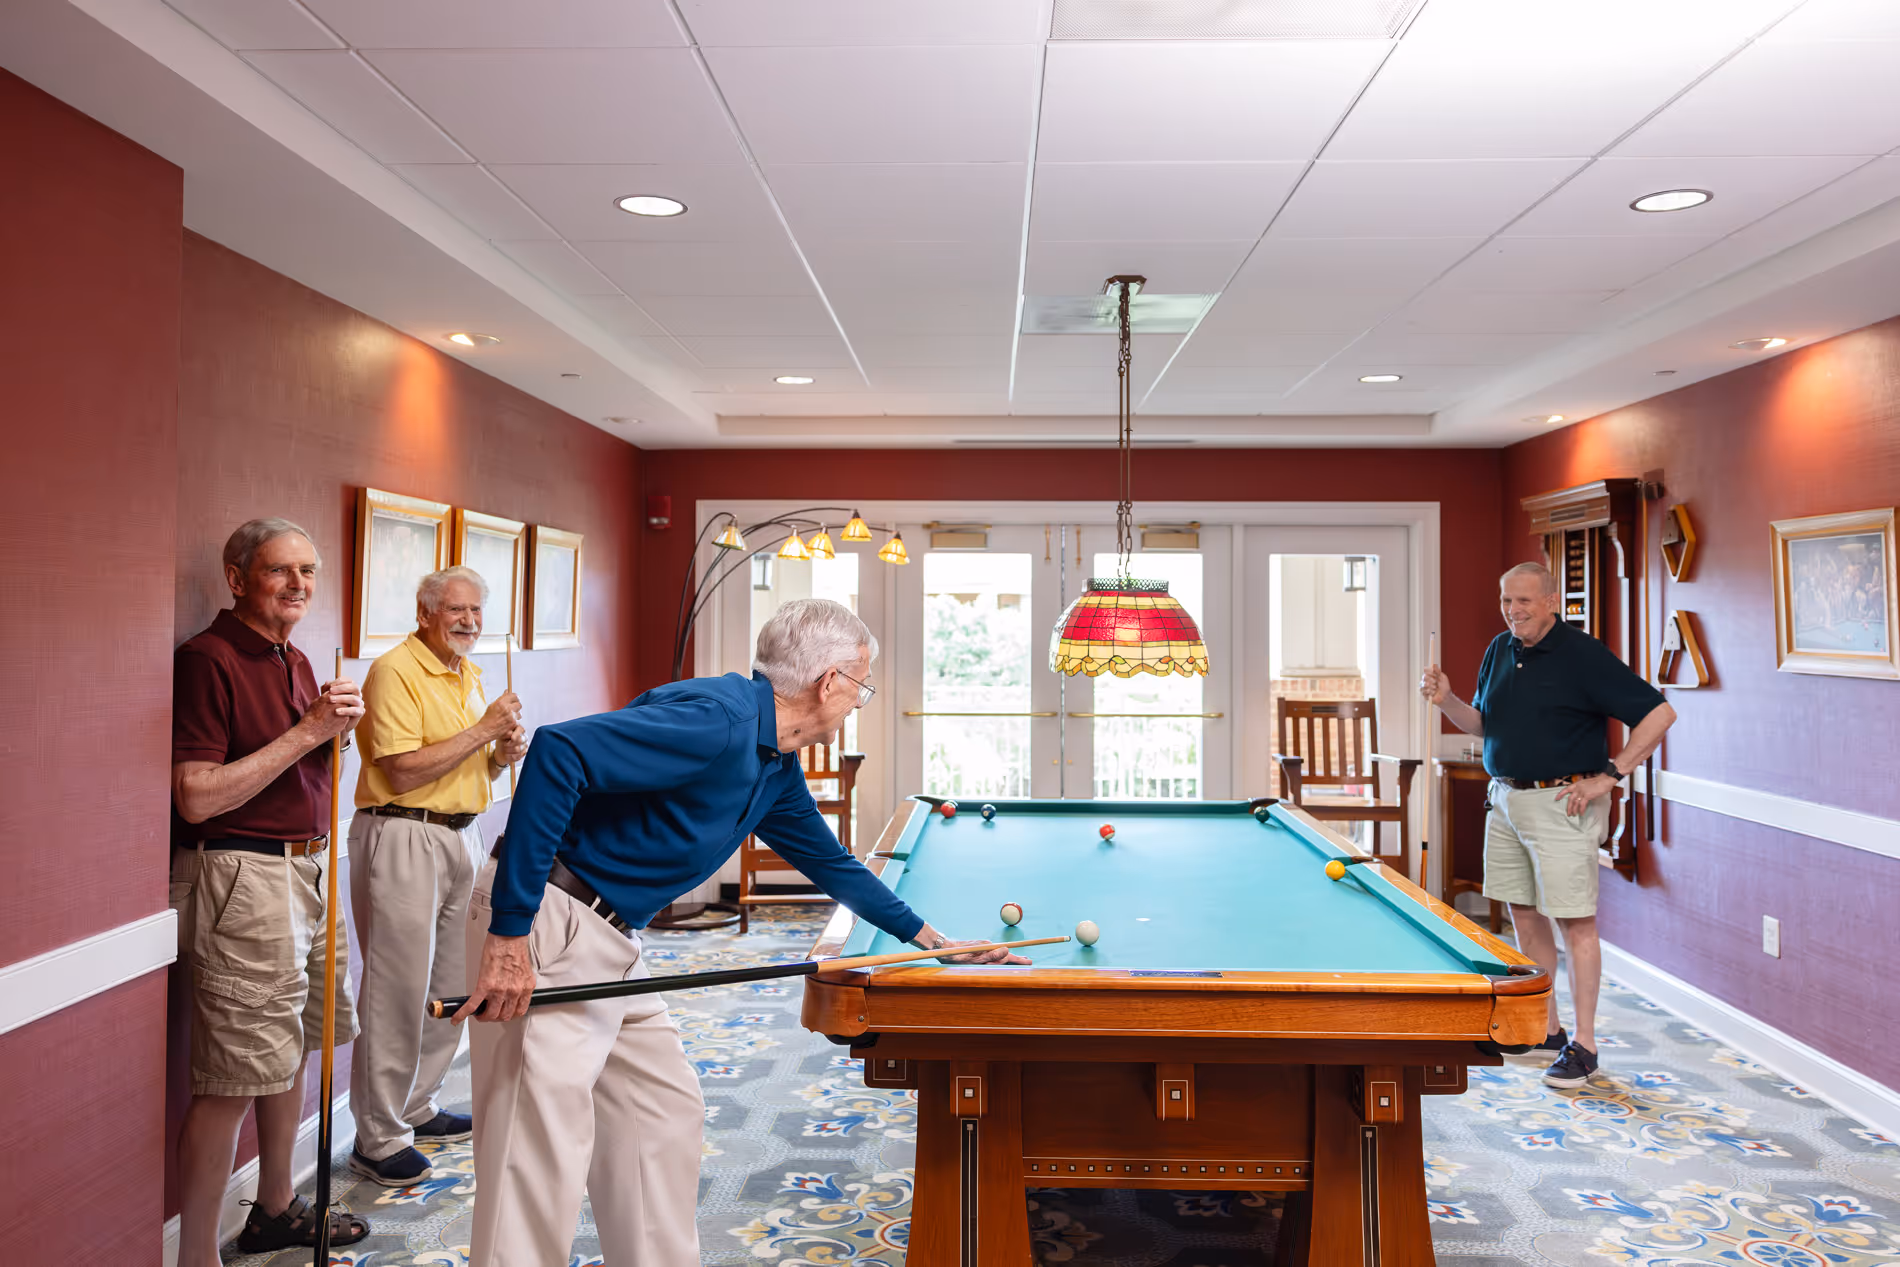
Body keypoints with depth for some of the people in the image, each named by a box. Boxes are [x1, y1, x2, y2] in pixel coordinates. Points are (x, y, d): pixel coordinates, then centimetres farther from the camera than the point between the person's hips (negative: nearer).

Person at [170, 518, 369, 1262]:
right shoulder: (206, 661, -13)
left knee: (292, 1048, 18)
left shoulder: (296, 663, 14)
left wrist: (338, 730, 3)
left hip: (307, 868, 9)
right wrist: (307, 732, -19)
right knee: (233, 1078, -5)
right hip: (239, 879, -9)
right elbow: (196, 797, -19)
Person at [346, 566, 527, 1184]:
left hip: (463, 836, 8)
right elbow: (404, 771, -19)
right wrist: (484, 729, -16)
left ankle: (417, 1106, 28)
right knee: (398, 989, -4)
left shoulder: (470, 674, 15)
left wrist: (504, 753, 1)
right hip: (402, 838, -8)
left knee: (452, 983, 13)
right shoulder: (394, 670, -11)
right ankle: (377, 1138, 7)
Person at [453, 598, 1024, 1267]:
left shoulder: (777, 771, 10)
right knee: (544, 1155, -6)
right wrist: (510, 930, -29)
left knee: (667, 1110, 15)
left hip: (610, 942, 10)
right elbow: (558, 752, -30)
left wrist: (933, 938, 29)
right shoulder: (717, 718, -22)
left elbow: (831, 862, 24)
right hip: (545, 926, -10)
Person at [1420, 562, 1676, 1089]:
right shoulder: (1500, 650, 10)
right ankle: (1544, 1028, 26)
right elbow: (1483, 723, 18)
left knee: (1575, 921, -2)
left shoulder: (1583, 655, -13)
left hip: (1561, 803, -8)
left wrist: (1609, 776, -15)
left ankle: (1582, 1045, 6)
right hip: (1505, 799, 8)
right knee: (1524, 914, 13)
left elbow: (1658, 714, -13)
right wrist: (1447, 700, -2)